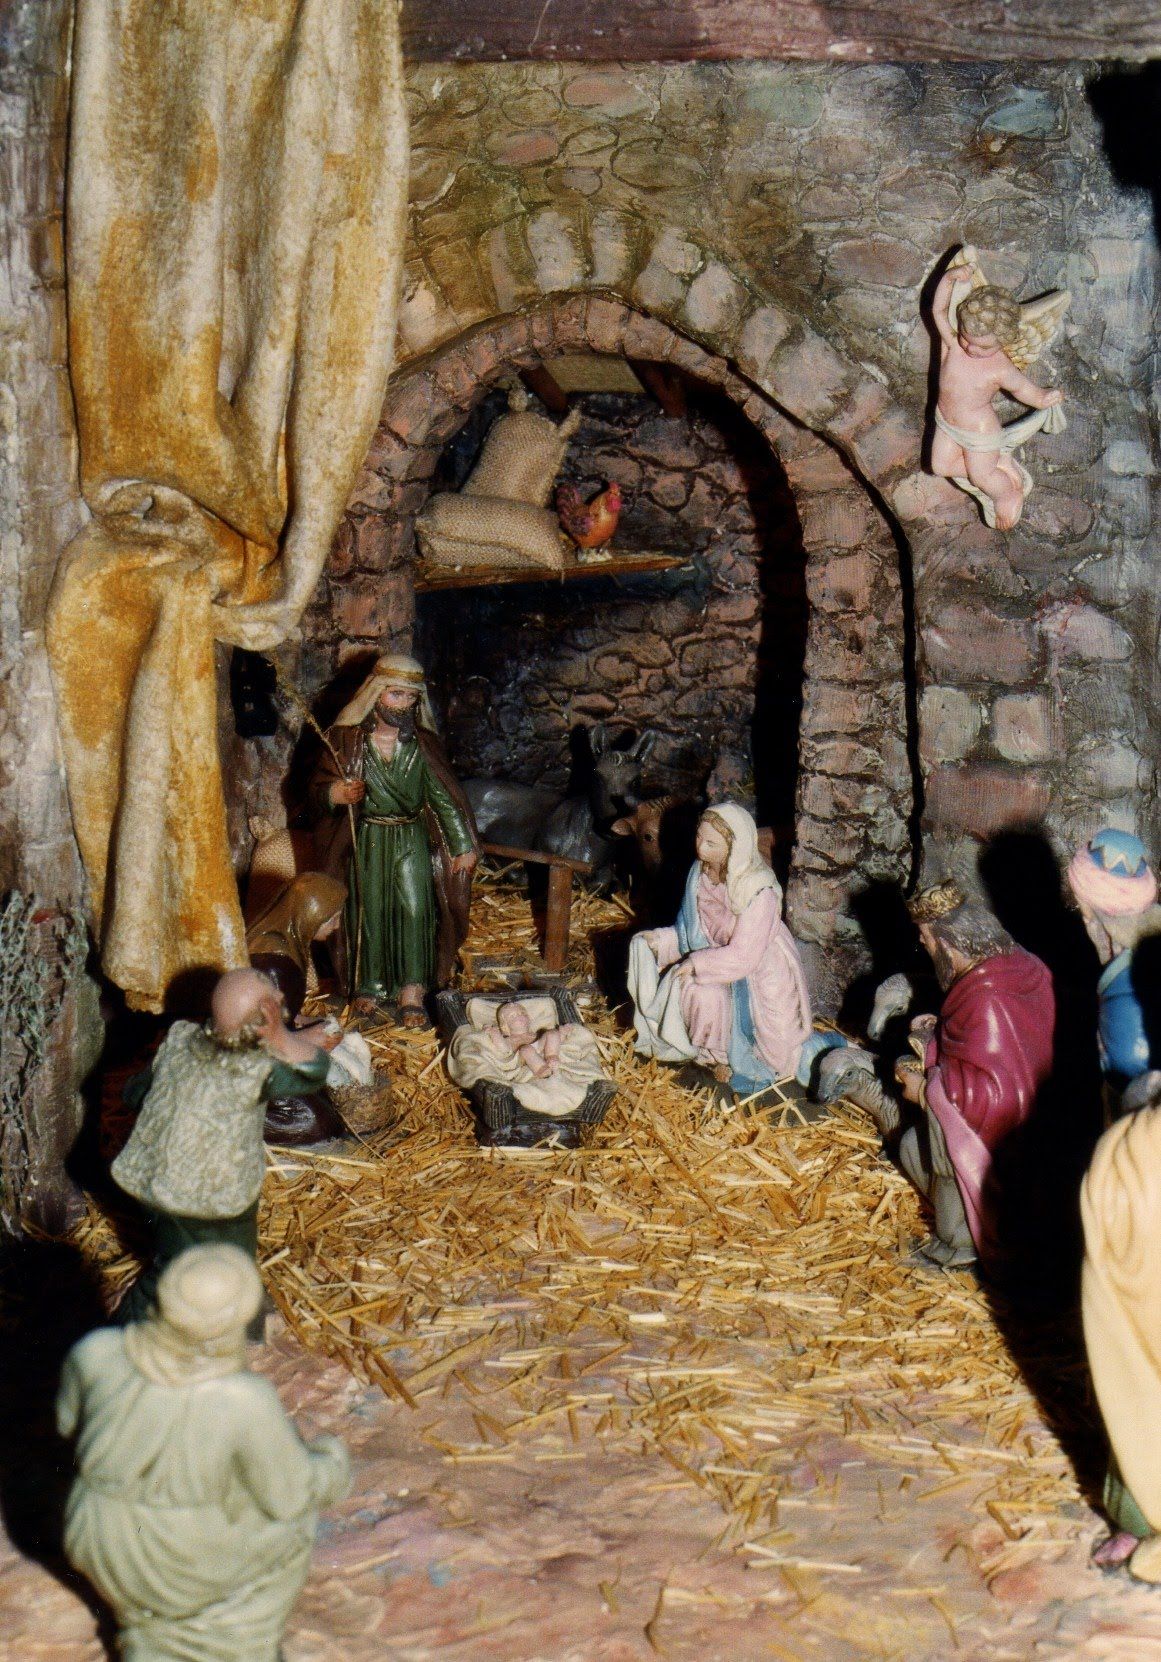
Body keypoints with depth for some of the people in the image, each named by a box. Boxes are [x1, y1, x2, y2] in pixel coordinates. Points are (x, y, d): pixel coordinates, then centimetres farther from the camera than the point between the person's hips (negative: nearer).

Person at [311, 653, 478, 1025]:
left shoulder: (423, 742, 0)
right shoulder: (347, 739, -6)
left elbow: (442, 795, 3)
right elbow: (319, 786, -2)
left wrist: (463, 845, 3)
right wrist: (336, 793, -26)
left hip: (412, 840, 1)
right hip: (367, 840, -1)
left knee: (415, 908, -7)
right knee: (369, 910, 3)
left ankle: (411, 993, 0)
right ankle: (370, 984, 19)